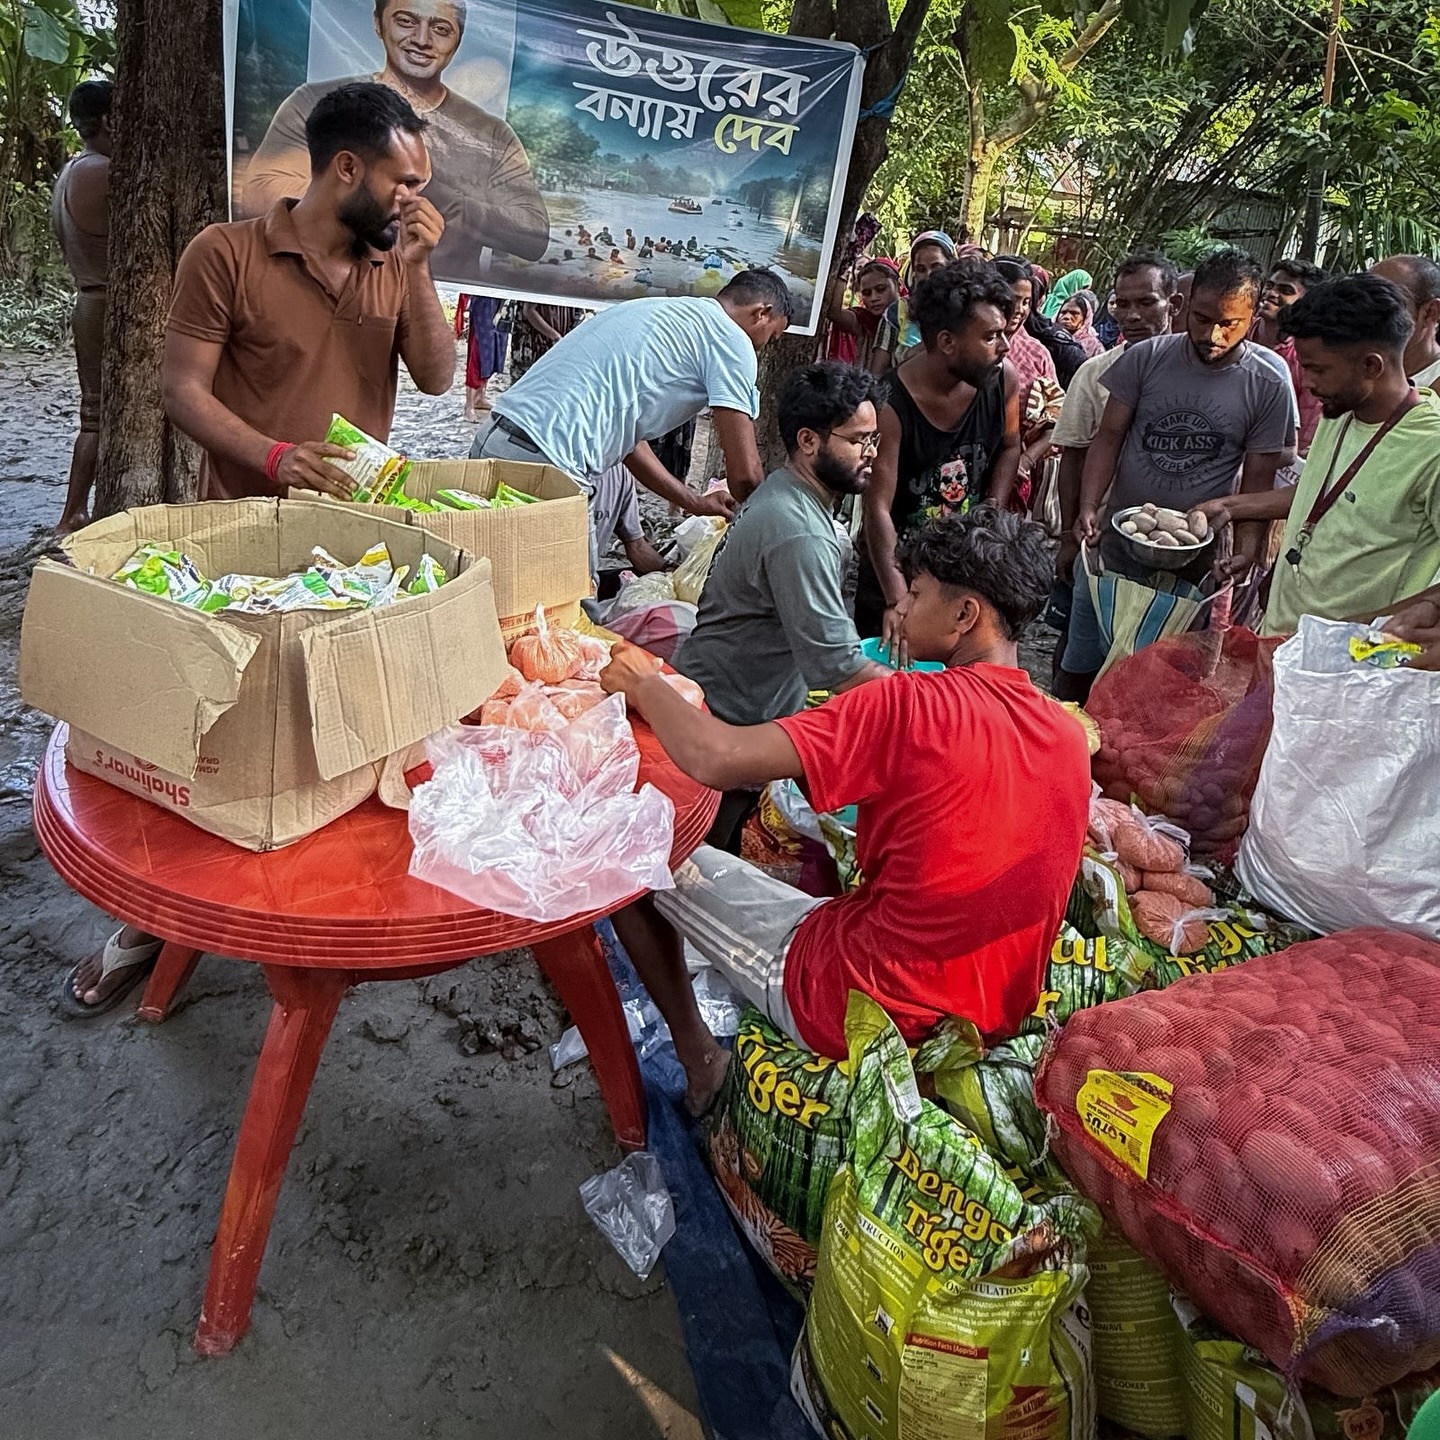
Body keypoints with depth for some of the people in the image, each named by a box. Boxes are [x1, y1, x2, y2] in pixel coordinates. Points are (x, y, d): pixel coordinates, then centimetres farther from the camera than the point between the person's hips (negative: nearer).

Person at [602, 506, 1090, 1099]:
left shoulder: (912, 707, -23)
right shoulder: (1070, 736, -1)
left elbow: (715, 759, -28)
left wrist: (643, 684, -9)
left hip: (862, 1007, -7)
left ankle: (700, 1061, 17)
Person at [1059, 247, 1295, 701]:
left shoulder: (1269, 383, -3)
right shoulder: (1146, 357, -2)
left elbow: (1258, 480, -1)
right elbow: (1109, 436, 0)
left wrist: (1247, 550, -16)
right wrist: (1089, 507, -14)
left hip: (1195, 565, -1)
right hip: (1114, 549, 1)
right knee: (1078, 671, 11)